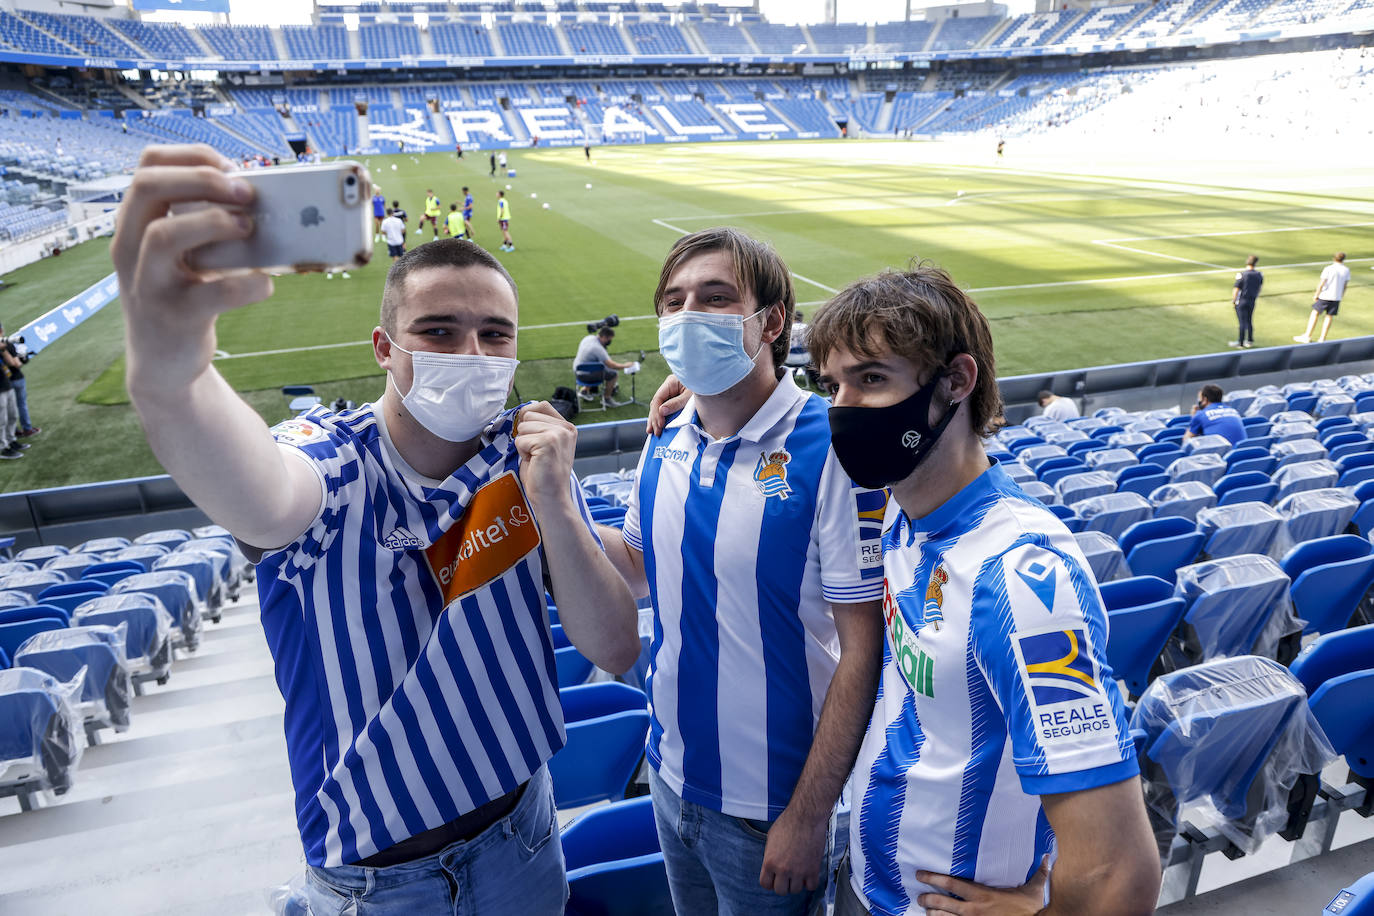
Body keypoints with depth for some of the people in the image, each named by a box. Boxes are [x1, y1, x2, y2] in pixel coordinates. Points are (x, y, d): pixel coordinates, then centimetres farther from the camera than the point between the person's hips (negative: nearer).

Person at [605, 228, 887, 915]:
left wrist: (809, 816, -15)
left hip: (770, 806, -6)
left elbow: (863, 651, -19)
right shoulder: (666, 441, -3)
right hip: (671, 778, 6)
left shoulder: (832, 452, -22)